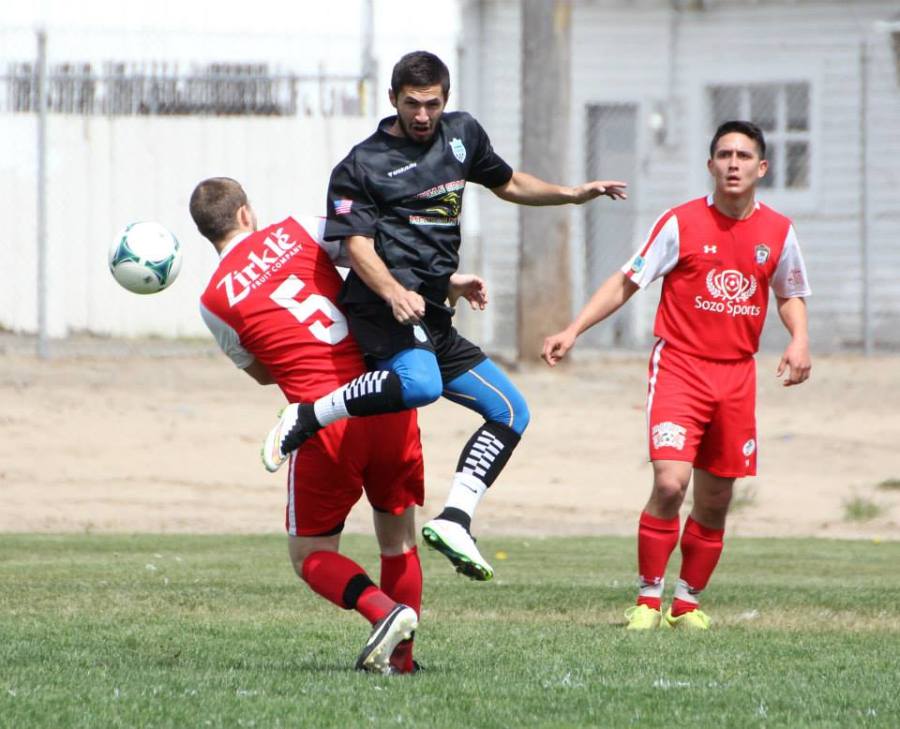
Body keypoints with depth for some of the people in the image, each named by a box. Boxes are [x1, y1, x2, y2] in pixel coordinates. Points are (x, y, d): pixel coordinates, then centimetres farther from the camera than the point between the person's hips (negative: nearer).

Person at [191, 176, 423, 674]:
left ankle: (384, 611, -15)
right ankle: (400, 659, 13)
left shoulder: (215, 301, 3)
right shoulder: (294, 232, 6)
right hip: (387, 401, 3)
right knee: (398, 539, 19)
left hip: (326, 422, -3)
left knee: (311, 556, 11)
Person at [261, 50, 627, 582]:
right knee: (421, 384, -38)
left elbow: (507, 183, 36)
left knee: (511, 412, 4)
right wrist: (395, 293, -29)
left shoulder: (462, 133, 18)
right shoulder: (363, 165, 0)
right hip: (384, 304, -8)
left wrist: (571, 195, 24)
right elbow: (358, 244, -11)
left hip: (433, 317, 8)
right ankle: (305, 418, -25)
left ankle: (455, 519, -1)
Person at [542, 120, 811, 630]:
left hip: (737, 374, 4)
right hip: (679, 364, -4)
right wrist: (573, 331, -9)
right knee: (670, 483, -19)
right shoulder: (681, 223, -5)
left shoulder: (778, 232, 4)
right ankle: (649, 599, -8)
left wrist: (799, 339, -1)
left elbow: (791, 294, 19)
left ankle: (688, 602, 24)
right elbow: (628, 281, -1)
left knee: (715, 502, 7)